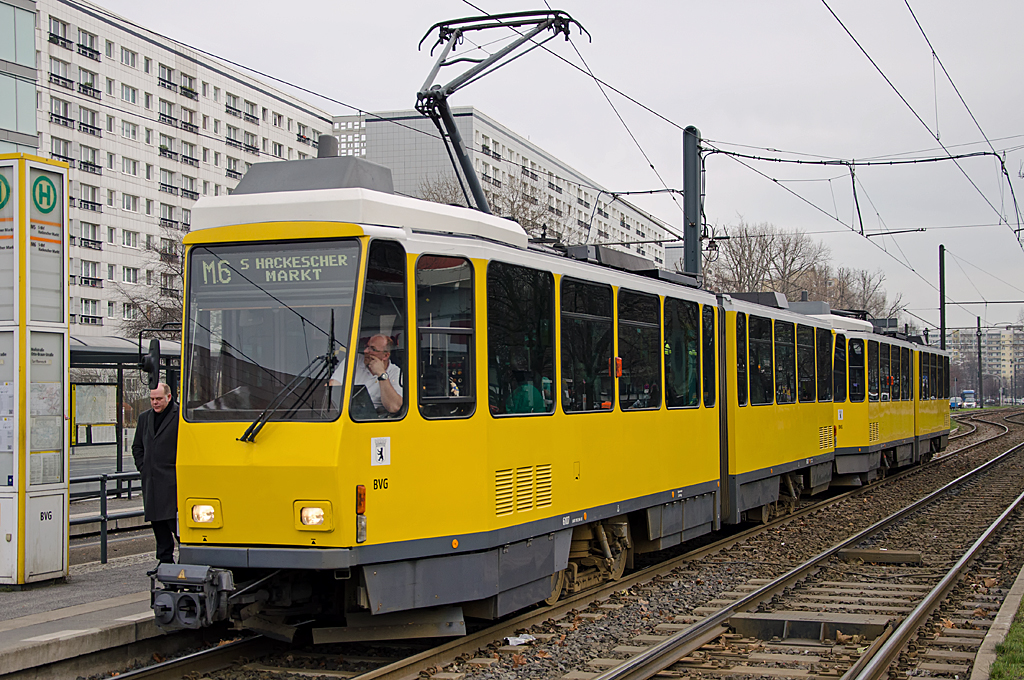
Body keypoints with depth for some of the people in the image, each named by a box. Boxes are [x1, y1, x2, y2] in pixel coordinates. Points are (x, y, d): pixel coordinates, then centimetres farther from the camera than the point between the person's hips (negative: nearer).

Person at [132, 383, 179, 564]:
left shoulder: (180, 416, -5)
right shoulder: (145, 418, 17)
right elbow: (137, 447, 26)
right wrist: (142, 466, 13)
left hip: (172, 481, -7)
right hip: (150, 481, 7)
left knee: (174, 520, -11)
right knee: (157, 523, 10)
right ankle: (165, 561, 18)